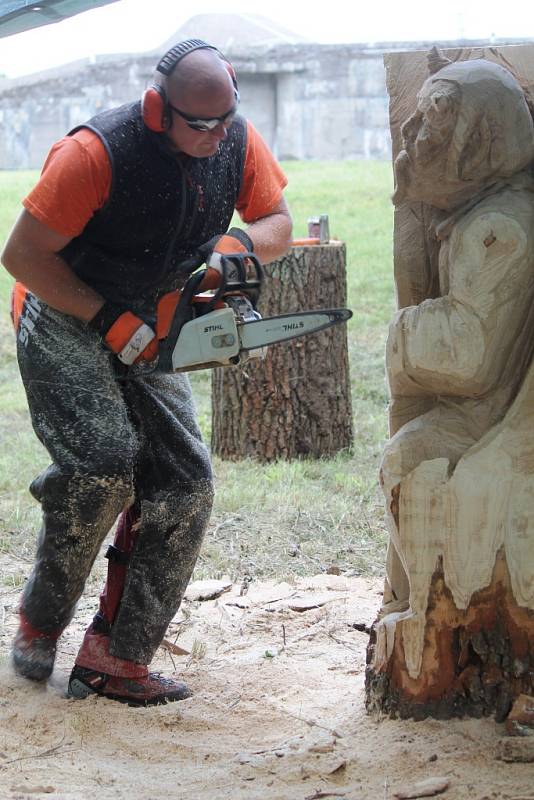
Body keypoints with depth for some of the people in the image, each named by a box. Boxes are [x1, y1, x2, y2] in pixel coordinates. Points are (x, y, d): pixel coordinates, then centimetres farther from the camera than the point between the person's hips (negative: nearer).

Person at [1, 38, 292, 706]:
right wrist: (111, 320, -24)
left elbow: (277, 221, 4)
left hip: (148, 340, 6)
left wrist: (240, 243, -20)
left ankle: (115, 659, -2)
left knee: (184, 487, -6)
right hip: (62, 321, -6)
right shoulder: (96, 153, -26)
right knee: (103, 460, -26)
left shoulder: (238, 142, -9)